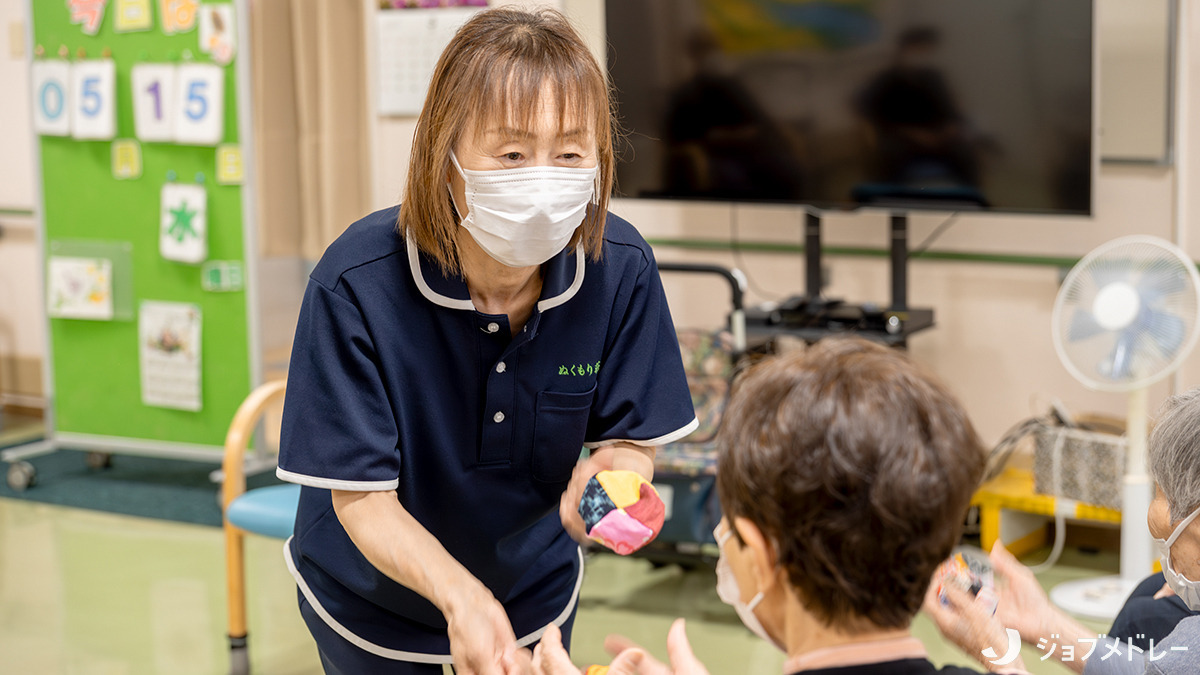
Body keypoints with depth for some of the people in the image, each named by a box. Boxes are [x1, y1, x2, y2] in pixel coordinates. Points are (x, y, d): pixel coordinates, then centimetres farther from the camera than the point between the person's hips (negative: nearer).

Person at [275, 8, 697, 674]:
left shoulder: (620, 268, -23)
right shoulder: (356, 285, -32)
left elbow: (633, 440, -12)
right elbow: (362, 500, -27)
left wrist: (607, 473, -37)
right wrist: (459, 595, -45)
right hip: (373, 603, -2)